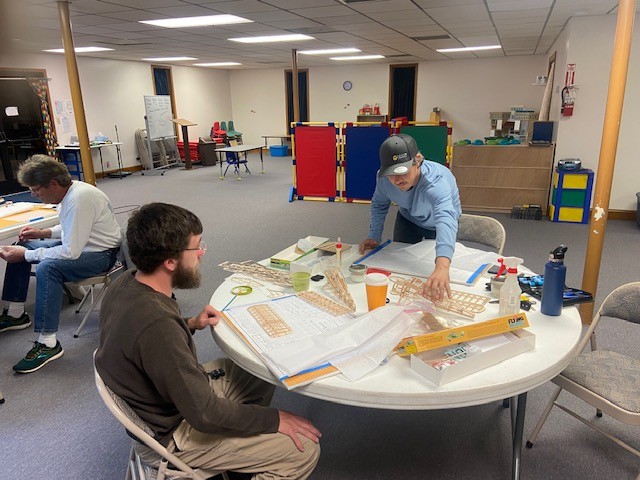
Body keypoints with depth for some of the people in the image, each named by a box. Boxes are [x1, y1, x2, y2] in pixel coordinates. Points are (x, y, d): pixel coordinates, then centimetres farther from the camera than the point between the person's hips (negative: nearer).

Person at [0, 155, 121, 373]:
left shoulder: (79, 199, -28)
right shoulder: (69, 191, 1)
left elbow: (71, 252, -29)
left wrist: (26, 255, -20)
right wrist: (44, 232, 5)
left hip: (102, 254, -11)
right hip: (79, 244, 11)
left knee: (47, 268, -33)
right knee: (21, 247, 14)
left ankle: (48, 344, -24)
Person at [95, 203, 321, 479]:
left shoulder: (126, 284, -8)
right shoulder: (156, 324, -37)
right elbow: (205, 414, -29)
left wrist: (190, 325, -1)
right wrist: (274, 419, -16)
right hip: (170, 436, -9)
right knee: (305, 450, -10)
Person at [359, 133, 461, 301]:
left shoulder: (436, 181, -47)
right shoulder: (383, 177, -30)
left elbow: (445, 219, -65)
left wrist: (442, 267, -81)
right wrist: (374, 237, -13)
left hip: (438, 225, -3)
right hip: (408, 220, 4)